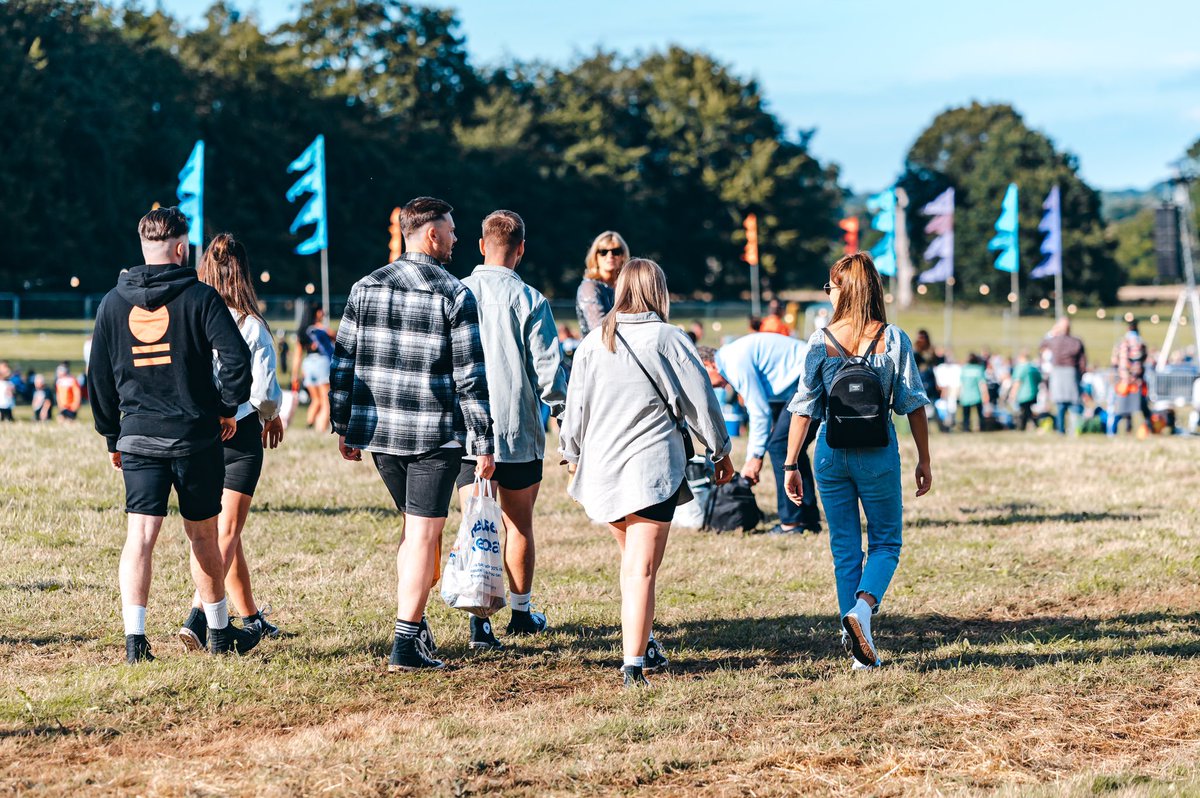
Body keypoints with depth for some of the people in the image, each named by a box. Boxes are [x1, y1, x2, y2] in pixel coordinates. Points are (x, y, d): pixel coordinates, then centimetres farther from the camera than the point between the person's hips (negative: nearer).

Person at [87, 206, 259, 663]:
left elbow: (99, 376, 10)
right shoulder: (199, 297, -6)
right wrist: (228, 408, -1)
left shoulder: (114, 303, 6)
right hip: (195, 435, -2)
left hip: (137, 435, 2)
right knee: (203, 536, 11)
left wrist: (111, 435, 18)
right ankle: (220, 632, 23)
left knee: (140, 535, -2)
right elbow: (235, 356, -16)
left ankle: (135, 637, -13)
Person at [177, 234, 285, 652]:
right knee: (227, 531, -2)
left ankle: (251, 617, 26)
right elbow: (264, 390, -10)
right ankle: (198, 616, -17)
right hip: (240, 433, -4)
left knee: (223, 528, 17)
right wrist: (272, 416, 12)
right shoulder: (251, 326, -12)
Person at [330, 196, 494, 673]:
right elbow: (470, 377, -10)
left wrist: (343, 428, 15)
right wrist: (484, 442, -6)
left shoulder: (365, 289, 6)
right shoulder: (454, 295, -8)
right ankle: (406, 644, -5)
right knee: (423, 535, -2)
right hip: (436, 436, -5)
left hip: (378, 432, 5)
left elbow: (342, 365, 7)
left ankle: (414, 622, 24)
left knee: (414, 528, 22)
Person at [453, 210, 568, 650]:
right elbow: (548, 369, -8)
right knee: (519, 524, 14)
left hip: (465, 432, 1)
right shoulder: (530, 301, -8)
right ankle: (521, 610, 27)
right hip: (519, 431, -1)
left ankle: (479, 618, -12)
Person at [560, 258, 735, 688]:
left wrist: (572, 455, 26)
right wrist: (720, 450, 12)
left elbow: (575, 406, 10)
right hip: (653, 467, -4)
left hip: (601, 468, 4)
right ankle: (634, 661, -12)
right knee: (642, 568, -5)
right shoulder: (668, 339, -6)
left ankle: (644, 641, 28)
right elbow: (700, 399, -2)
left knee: (632, 559, 22)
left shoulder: (593, 343, 4)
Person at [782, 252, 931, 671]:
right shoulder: (893, 338, -4)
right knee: (886, 542, 12)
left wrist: (791, 465, 3)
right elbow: (913, 403, -2)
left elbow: (803, 408, -3)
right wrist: (924, 460, 6)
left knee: (845, 549, 10)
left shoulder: (820, 342, -3)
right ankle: (863, 605, -17)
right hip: (878, 454, -1)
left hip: (831, 454, 1)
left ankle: (860, 648, 8)